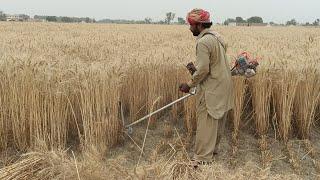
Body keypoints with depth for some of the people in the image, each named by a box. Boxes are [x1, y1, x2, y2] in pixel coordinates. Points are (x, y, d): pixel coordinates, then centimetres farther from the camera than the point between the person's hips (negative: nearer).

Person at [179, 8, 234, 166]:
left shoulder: (203, 42, -19)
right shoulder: (217, 37, 11)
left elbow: (203, 70, -23)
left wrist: (189, 85, -10)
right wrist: (195, 68, 5)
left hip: (211, 91, -10)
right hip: (224, 87, 10)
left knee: (206, 123, -2)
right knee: (218, 121, 20)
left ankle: (203, 159, 5)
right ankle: (213, 148, 36)